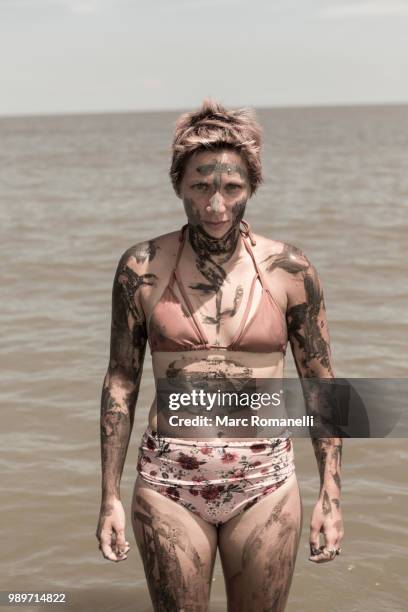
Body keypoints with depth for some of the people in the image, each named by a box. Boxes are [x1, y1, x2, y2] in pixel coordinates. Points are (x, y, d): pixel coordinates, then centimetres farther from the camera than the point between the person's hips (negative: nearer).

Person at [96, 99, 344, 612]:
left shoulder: (288, 270, -3)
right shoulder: (142, 268, -3)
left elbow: (321, 383, 3)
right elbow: (121, 382, 2)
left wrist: (331, 493, 0)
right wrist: (110, 496, 1)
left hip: (264, 484, 1)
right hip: (168, 482, 0)